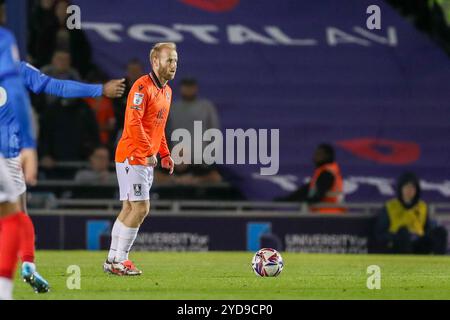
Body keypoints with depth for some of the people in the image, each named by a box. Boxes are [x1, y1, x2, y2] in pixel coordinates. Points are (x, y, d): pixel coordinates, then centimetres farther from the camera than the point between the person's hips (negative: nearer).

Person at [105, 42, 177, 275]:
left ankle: (113, 260, 14)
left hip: (146, 160, 9)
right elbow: (133, 122, -22)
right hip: (132, 157, -9)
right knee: (141, 208, -12)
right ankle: (118, 260, -7)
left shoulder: (166, 91, 16)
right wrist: (149, 151, -23)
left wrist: (165, 154, 15)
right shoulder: (142, 86, -14)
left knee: (129, 209, 10)